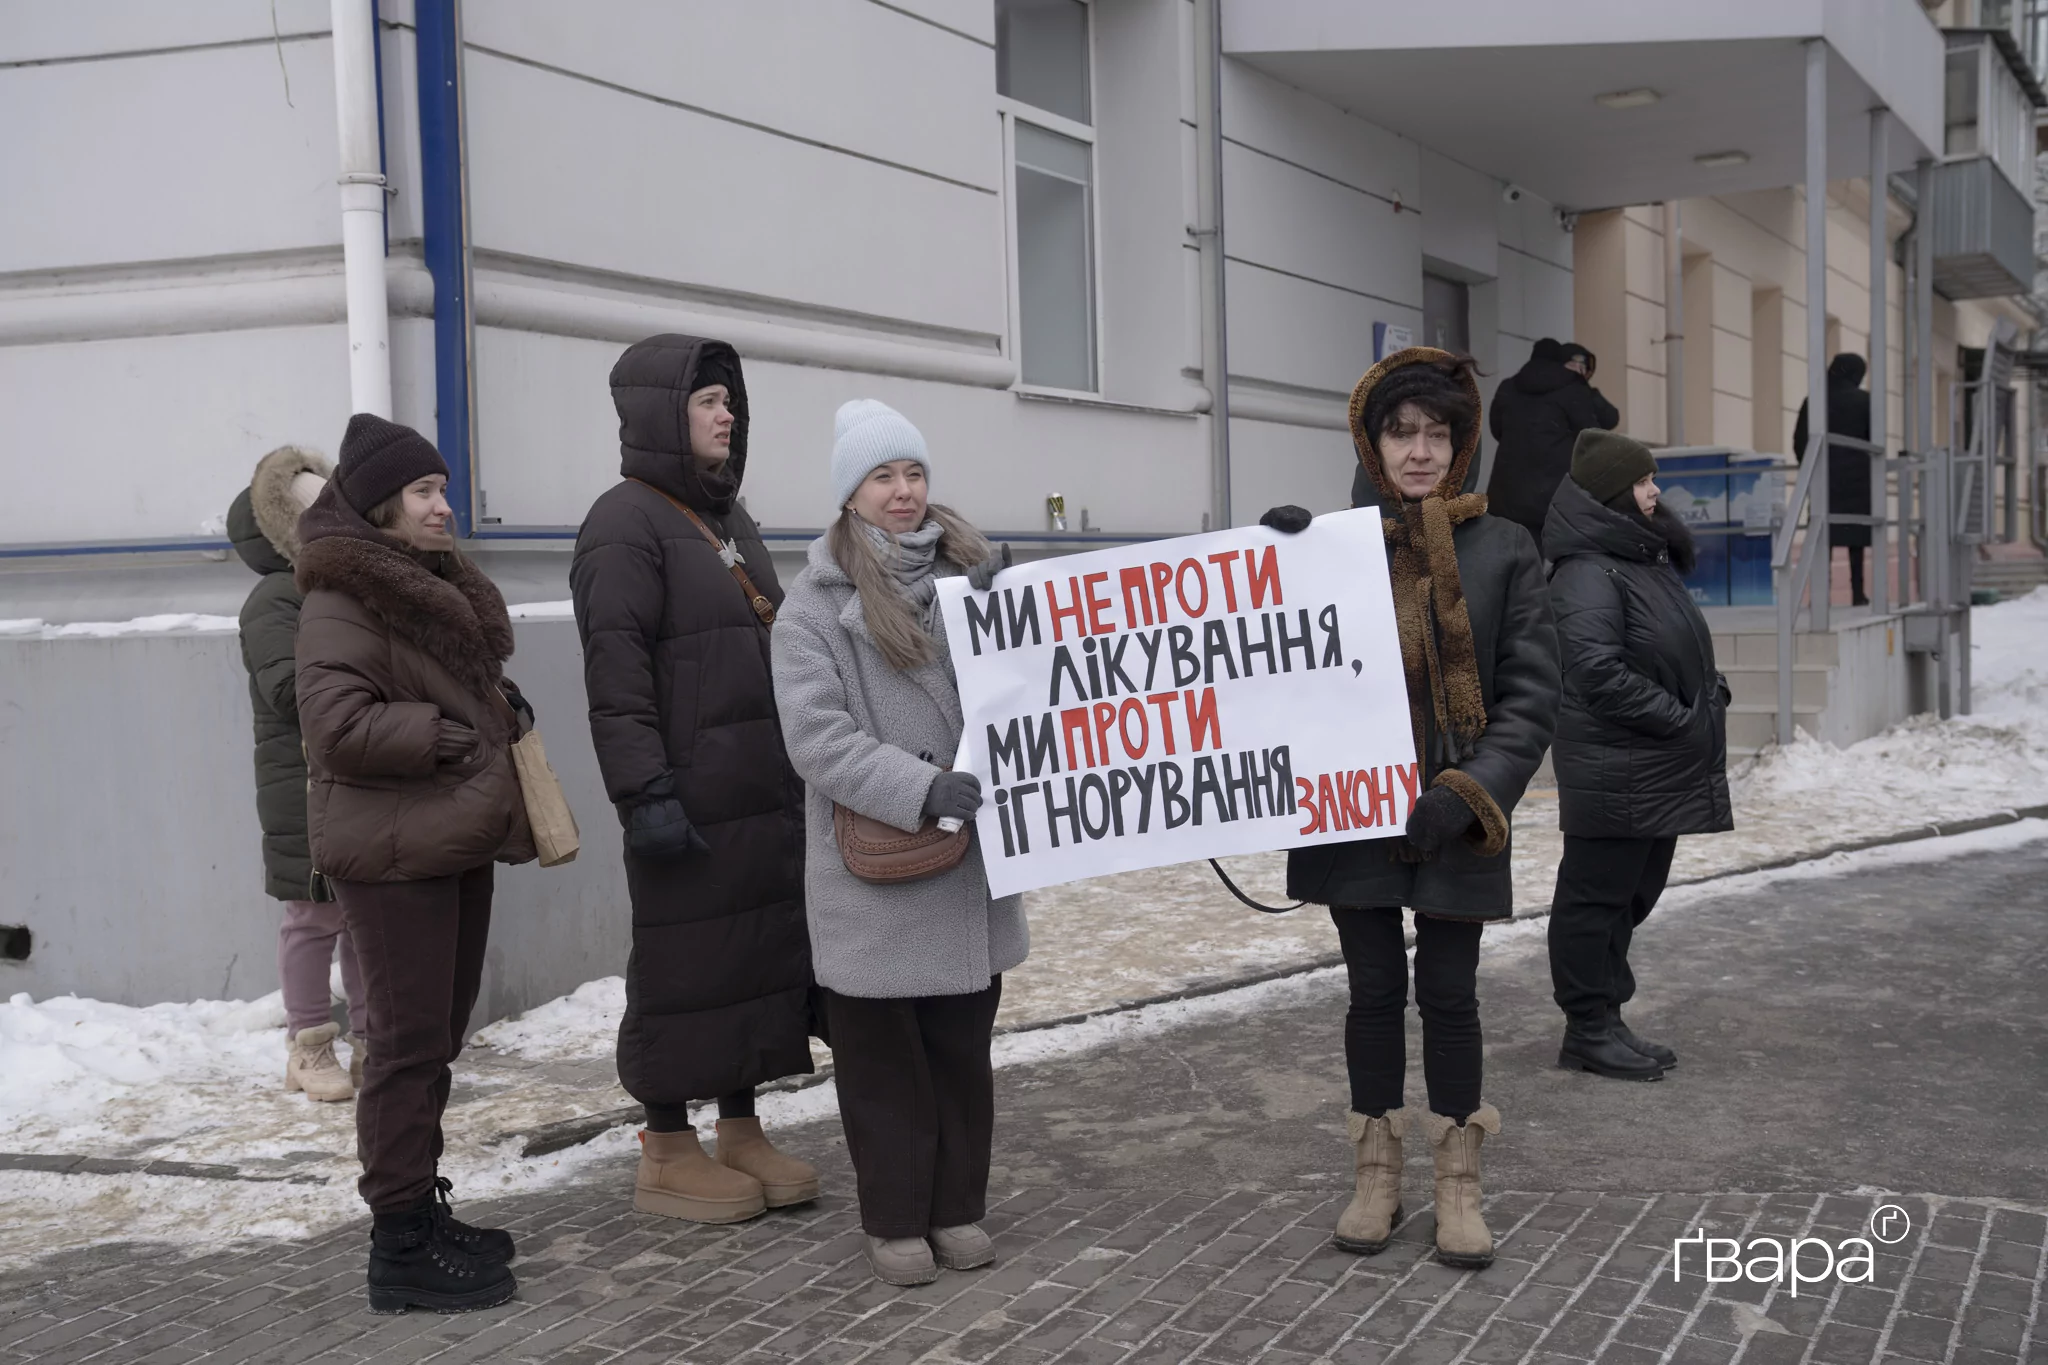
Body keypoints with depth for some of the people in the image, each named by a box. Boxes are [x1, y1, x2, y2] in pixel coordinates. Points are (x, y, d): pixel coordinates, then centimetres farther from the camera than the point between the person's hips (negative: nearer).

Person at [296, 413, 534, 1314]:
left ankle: (421, 1211, 26)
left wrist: (500, 705, 9)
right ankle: (400, 1247, 1)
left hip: (456, 842, 9)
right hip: (392, 851, -9)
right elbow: (337, 725, -23)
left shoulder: (436, 586, 17)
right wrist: (450, 737, -19)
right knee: (409, 1044, -6)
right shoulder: (341, 599, -13)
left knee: (439, 1039, 15)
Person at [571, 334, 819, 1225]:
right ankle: (666, 1153, 12)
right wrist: (644, 793, -21)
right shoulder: (626, 522, -9)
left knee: (765, 951, 11)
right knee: (684, 964, 0)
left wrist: (801, 767, 21)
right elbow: (615, 673, -16)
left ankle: (741, 1130, 23)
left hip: (767, 791, 8)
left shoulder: (727, 517, 18)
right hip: (689, 797, -8)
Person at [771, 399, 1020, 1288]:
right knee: (883, 1052, 6)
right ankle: (895, 1218, 19)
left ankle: (959, 1206, 26)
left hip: (970, 860, 4)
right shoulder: (816, 603, -4)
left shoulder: (970, 573, 10)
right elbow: (817, 737, -14)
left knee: (962, 1043, 13)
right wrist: (918, 790, -24)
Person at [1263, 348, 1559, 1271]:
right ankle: (1376, 1175, 23)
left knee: (1449, 995, 6)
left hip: (1457, 822, -1)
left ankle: (1458, 1183, 21)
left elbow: (1533, 691, -2)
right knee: (1374, 991, 9)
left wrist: (1470, 794, -14)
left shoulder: (1504, 551, 0)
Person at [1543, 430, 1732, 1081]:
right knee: (1596, 898, -1)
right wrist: (1683, 718, -19)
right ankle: (1588, 1031, 8)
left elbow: (1681, 654, 25)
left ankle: (1605, 1020, 25)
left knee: (1633, 894, 15)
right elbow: (1599, 671, -26)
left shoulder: (1648, 559, 15)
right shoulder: (1588, 574, -17)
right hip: (1613, 775, -10)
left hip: (1659, 773, 10)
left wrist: (1708, 694, 6)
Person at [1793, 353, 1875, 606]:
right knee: (1855, 534, 7)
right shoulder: (1864, 400, -2)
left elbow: (1799, 440, 2)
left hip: (1825, 474, 1)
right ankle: (1857, 592, 6)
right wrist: (1873, 468, 7)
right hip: (1857, 474, -1)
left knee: (1824, 536, 1)